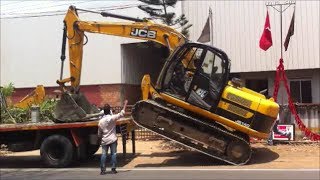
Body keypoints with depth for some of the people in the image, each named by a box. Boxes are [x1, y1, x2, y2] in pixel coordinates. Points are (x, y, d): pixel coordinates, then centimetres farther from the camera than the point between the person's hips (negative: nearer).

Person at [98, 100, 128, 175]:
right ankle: (113, 169, 4)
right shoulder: (112, 118, -11)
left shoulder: (101, 121, -3)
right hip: (113, 139, -2)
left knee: (103, 155, 4)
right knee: (113, 154, 5)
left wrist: (100, 139, 22)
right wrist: (125, 104, 0)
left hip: (104, 140, 2)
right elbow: (122, 114, -8)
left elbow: (99, 133, 5)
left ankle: (103, 170, 2)